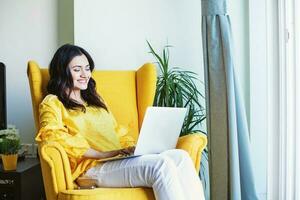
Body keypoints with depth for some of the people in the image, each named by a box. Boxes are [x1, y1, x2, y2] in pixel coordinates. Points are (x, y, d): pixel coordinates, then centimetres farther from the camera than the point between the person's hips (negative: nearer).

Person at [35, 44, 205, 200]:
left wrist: (133, 147, 5)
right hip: (93, 167, -7)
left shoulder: (95, 100, 31)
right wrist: (101, 154, -17)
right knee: (161, 164, -31)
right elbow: (52, 133, -11)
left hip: (123, 160, 7)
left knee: (180, 156, -21)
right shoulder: (52, 102, 9)